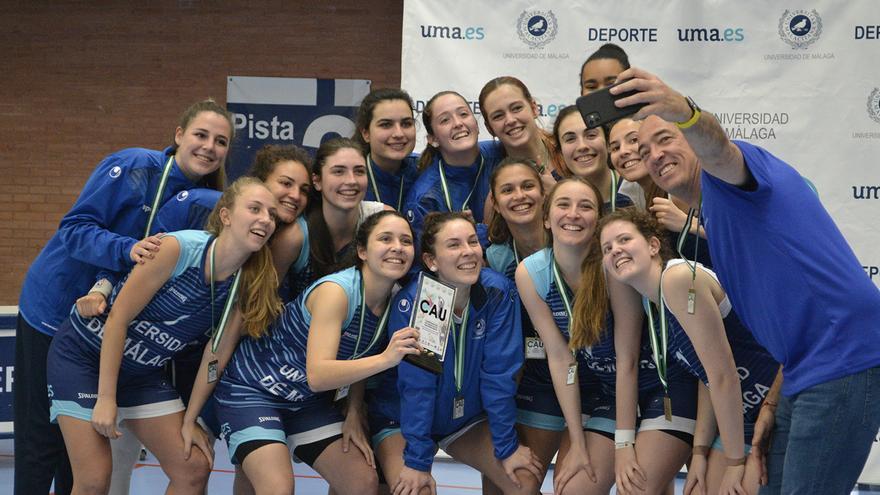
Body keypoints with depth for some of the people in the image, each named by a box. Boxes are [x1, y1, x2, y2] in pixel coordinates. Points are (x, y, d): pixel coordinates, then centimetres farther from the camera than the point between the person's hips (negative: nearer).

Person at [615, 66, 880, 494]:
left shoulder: (725, 178, -3)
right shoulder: (710, 222, 24)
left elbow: (717, 149, -33)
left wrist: (685, 113, -54)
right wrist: (776, 404, 17)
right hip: (804, 375, 10)